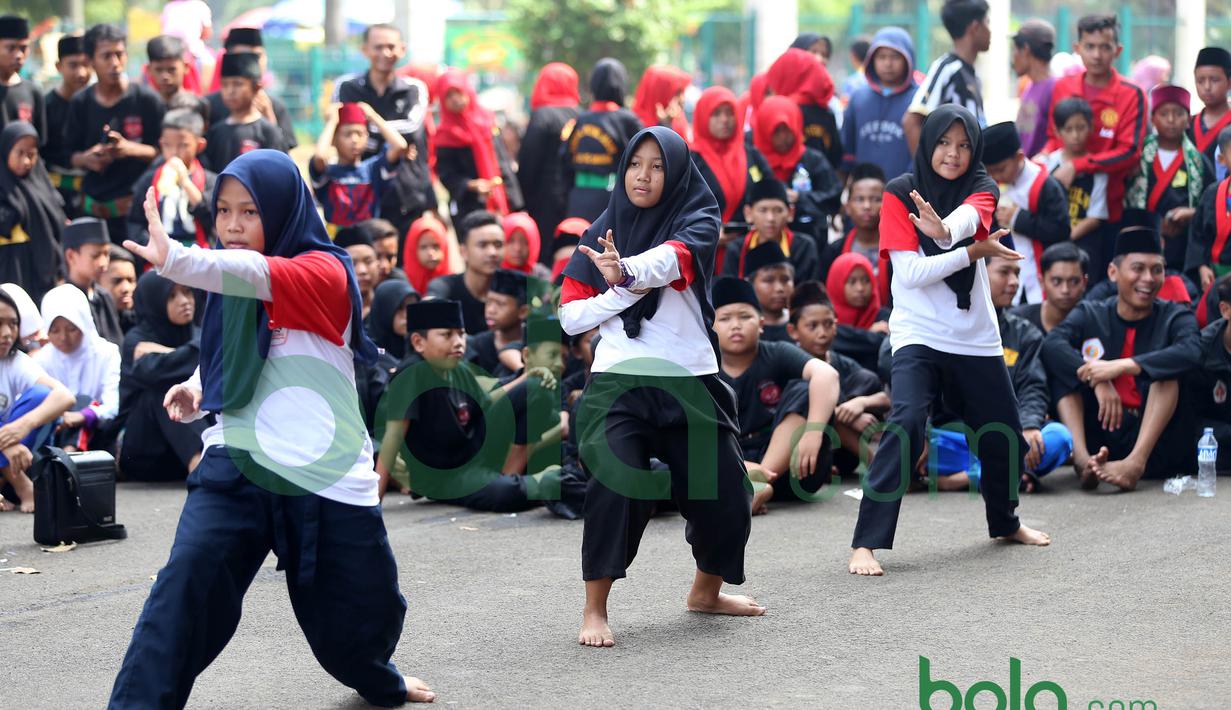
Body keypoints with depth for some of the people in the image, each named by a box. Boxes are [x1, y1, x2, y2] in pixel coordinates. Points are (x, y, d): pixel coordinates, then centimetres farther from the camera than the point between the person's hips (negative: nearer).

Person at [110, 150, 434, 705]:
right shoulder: (232, 290, 11)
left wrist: (174, 259, -51)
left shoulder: (323, 272, -9)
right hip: (238, 464, 4)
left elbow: (256, 275, -31)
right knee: (189, 576, -21)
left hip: (327, 473, -4)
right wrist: (197, 387, 4)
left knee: (361, 609, 12)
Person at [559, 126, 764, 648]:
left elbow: (672, 259, -21)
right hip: (618, 383, -1)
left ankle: (706, 591, 34)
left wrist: (627, 269, -43)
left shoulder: (697, 222, 2)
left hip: (691, 383, 1)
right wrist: (623, 291, -13)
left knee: (724, 495, 8)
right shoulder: (602, 233, 8)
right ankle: (594, 611, -11)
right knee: (614, 488, -20)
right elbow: (570, 316, 5)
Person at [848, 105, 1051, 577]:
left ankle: (1005, 522, 42)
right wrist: (975, 251, -19)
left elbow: (969, 217, -24)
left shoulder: (981, 188, 2)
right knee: (905, 425, -24)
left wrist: (946, 231, -47)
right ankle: (866, 544, -24)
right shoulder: (899, 195, -5)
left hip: (976, 338, 4)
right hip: (918, 335, -4)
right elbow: (911, 273, -14)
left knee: (1003, 433, 13)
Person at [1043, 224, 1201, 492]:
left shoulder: (1175, 317, 5)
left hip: (1154, 441, -1)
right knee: (1063, 362, -11)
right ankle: (1082, 458, -34)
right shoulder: (1090, 315, 9)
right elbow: (1052, 344, -13)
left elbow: (1191, 352, -20)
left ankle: (1136, 462, -40)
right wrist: (1098, 381, -28)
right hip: (1099, 436, 2)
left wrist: (1122, 366, -30)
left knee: (1166, 369, -20)